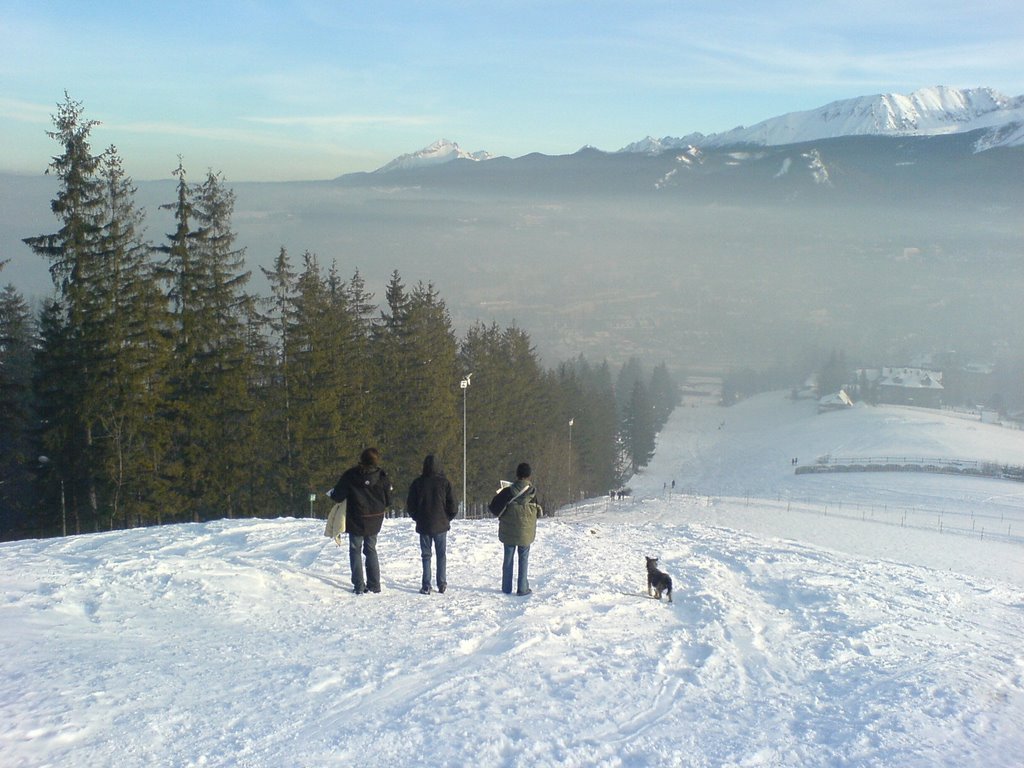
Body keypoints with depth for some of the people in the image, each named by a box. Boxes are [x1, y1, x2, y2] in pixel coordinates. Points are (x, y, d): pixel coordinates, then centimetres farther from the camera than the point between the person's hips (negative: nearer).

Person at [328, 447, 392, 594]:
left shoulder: (350, 475, -14)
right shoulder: (382, 476, -7)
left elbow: (338, 496, -11)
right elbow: (388, 501, 0)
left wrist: (332, 493, 12)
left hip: (356, 521, -3)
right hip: (375, 521, 3)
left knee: (355, 551, 9)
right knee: (371, 550, 17)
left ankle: (359, 586, 4)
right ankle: (374, 585, 14)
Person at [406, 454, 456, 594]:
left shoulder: (417, 483, -4)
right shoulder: (444, 482, -6)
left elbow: (410, 505, 1)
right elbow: (451, 503, -4)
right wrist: (448, 518, 11)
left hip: (424, 525, 0)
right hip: (441, 525, 0)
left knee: (426, 555, 6)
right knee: (441, 554, 9)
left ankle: (426, 586, 2)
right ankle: (442, 584, 7)